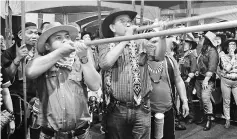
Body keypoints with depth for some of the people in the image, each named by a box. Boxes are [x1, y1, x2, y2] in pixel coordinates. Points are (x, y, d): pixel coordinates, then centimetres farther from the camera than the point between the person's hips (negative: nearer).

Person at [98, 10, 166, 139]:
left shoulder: (140, 43, 7)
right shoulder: (105, 45, 2)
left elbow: (159, 56, -5)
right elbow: (105, 63, -18)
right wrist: (126, 38, -14)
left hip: (141, 108, 1)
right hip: (116, 109, -1)